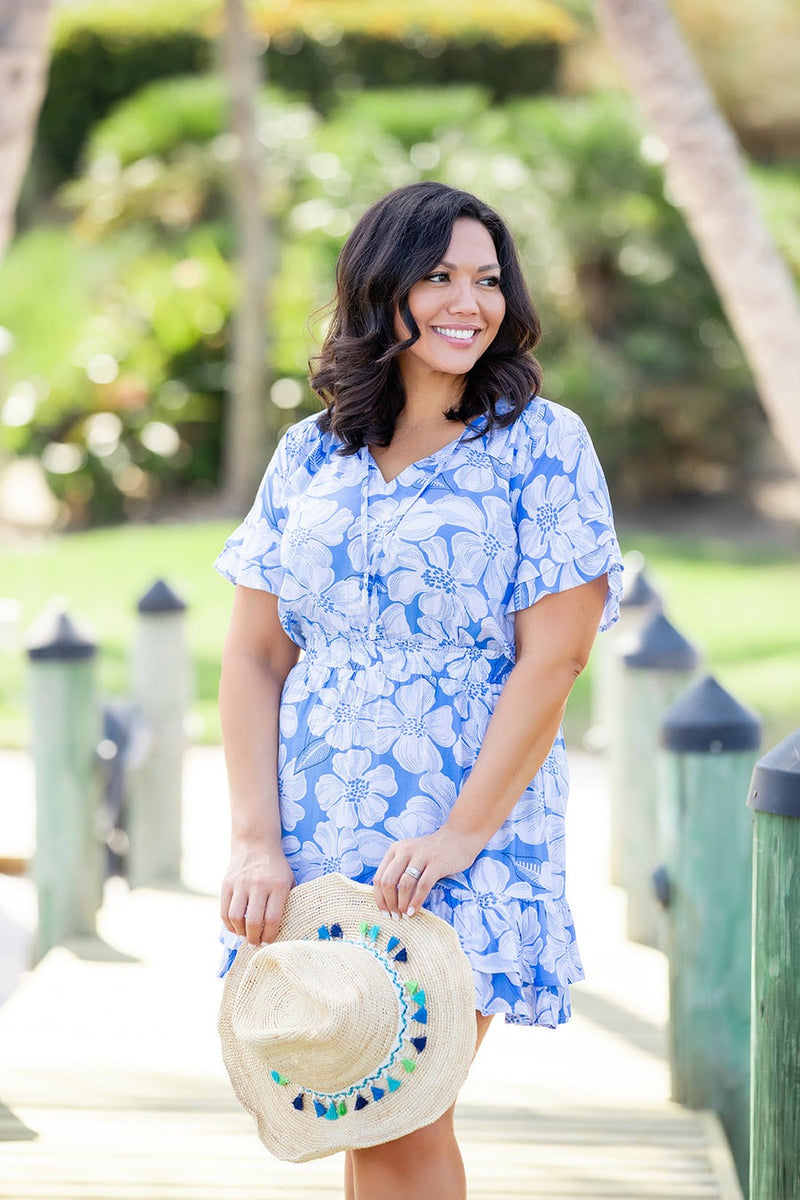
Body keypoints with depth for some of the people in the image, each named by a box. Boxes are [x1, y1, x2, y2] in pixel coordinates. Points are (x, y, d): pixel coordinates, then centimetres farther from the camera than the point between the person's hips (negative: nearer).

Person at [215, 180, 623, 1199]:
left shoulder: (541, 446, -2)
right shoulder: (310, 456, 9)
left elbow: (551, 661, -8)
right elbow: (253, 657, 6)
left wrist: (461, 835, -13)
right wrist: (254, 840, -4)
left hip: (465, 853, -3)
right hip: (311, 848, 4)